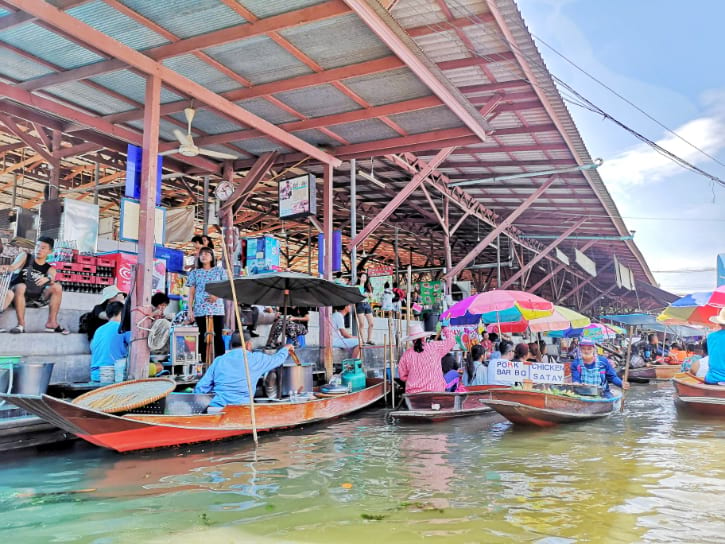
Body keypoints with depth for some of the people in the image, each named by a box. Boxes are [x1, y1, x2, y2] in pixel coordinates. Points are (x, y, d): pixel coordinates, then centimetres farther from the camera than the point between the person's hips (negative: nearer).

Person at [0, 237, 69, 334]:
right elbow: (13, 267, -13)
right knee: (20, 287, -34)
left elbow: (52, 279, -15)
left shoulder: (50, 269, 9)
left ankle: (51, 323, -20)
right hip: (19, 296, -2)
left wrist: (48, 279, -41)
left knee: (57, 287, -19)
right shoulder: (25, 257, 7)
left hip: (36, 299, 2)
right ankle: (21, 324, -35)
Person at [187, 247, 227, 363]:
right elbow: (191, 292, 8)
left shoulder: (220, 271, 10)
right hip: (200, 310, 1)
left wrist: (217, 296, -12)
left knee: (218, 336, -3)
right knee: (202, 337, 2)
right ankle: (203, 362, 8)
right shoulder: (195, 273, 12)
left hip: (217, 309, -1)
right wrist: (190, 310, -1)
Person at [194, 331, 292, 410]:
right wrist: (285, 349, 47)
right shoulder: (256, 359, 8)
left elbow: (200, 388, 11)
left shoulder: (218, 361, 14)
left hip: (214, 408, 3)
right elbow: (278, 359, 26)